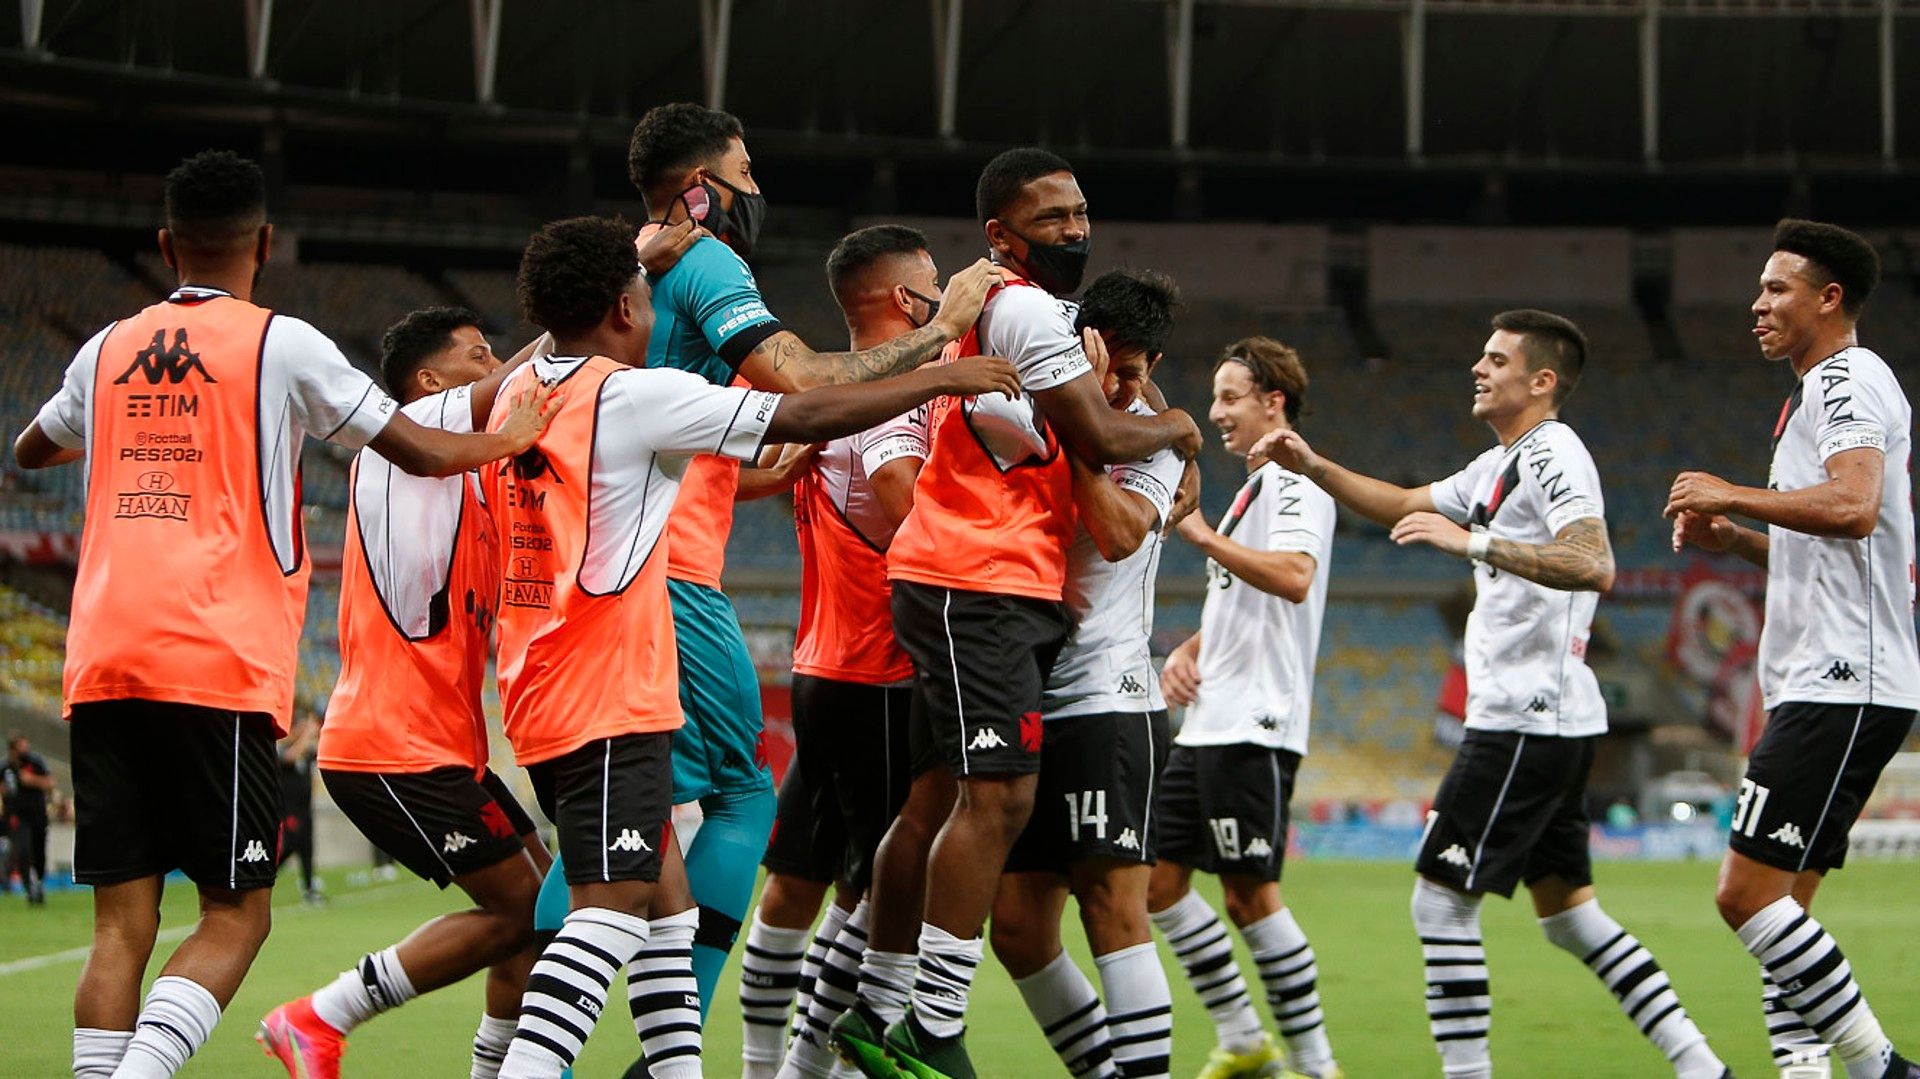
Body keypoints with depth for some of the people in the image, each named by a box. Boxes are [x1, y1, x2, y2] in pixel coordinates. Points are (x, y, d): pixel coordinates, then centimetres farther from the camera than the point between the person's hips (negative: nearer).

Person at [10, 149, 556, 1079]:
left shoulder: (109, 349, 15)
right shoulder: (280, 345, 1)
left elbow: (30, 452, 35)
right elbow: (419, 452, 5)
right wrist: (508, 439, 24)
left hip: (100, 665, 4)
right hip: (217, 667, -4)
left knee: (123, 921, 5)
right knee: (235, 914, 1)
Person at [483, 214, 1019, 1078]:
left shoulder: (519, 392, 11)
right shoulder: (633, 395, -12)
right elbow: (805, 416, -10)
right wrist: (939, 379, 1)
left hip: (539, 693, 9)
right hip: (609, 700, -9)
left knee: (664, 897, 15)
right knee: (612, 907, -14)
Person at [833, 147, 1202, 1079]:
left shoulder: (983, 306, 21)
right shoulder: (1024, 309, -12)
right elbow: (1098, 436, -13)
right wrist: (1174, 427, 6)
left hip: (961, 583, 11)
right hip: (981, 584, -11)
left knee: (938, 797, 13)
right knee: (998, 799, -15)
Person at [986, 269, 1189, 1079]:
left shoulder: (1153, 440, 2)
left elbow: (1120, 532, -17)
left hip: (1106, 698, -5)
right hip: (1022, 706, 5)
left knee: (1114, 903, -15)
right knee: (1017, 926, 3)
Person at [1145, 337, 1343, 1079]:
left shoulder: (1296, 483, -8)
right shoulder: (1251, 490, 22)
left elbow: (1294, 577, -27)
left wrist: (1201, 534, -24)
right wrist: (1187, 653, 12)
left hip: (1255, 728, -10)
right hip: (1208, 726, 10)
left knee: (1249, 893, -9)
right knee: (1159, 878, 7)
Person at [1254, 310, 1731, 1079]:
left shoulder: (1552, 454, -12)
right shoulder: (1501, 465, 19)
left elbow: (1594, 565, -27)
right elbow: (1403, 507, 29)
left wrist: (1472, 541, -30)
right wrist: (1312, 466, 16)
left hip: (1527, 719, -10)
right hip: (1552, 722, 10)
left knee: (1440, 896, -8)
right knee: (1567, 910, 12)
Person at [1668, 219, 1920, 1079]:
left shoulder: (1848, 377, -8)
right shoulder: (1826, 390, 24)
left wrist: (1732, 496, -16)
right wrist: (1732, 540, 16)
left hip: (1841, 687, -11)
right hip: (1823, 688, 11)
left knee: (1747, 893, -15)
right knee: (1779, 907, 8)